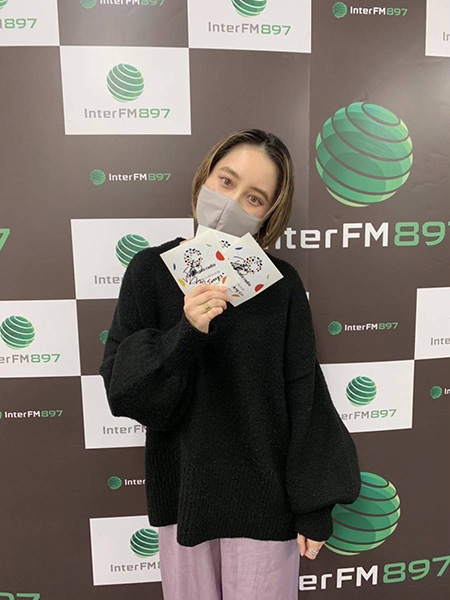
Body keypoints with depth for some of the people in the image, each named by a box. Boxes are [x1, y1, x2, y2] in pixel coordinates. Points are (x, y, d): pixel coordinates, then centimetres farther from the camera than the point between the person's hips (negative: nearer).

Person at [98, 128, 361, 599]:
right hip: (182, 489, 2)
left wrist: (315, 506, -3)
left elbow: (305, 398, -6)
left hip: (264, 495, -1)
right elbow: (121, 387, -10)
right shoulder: (151, 269, -8)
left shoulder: (280, 283, -10)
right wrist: (185, 334, -27)